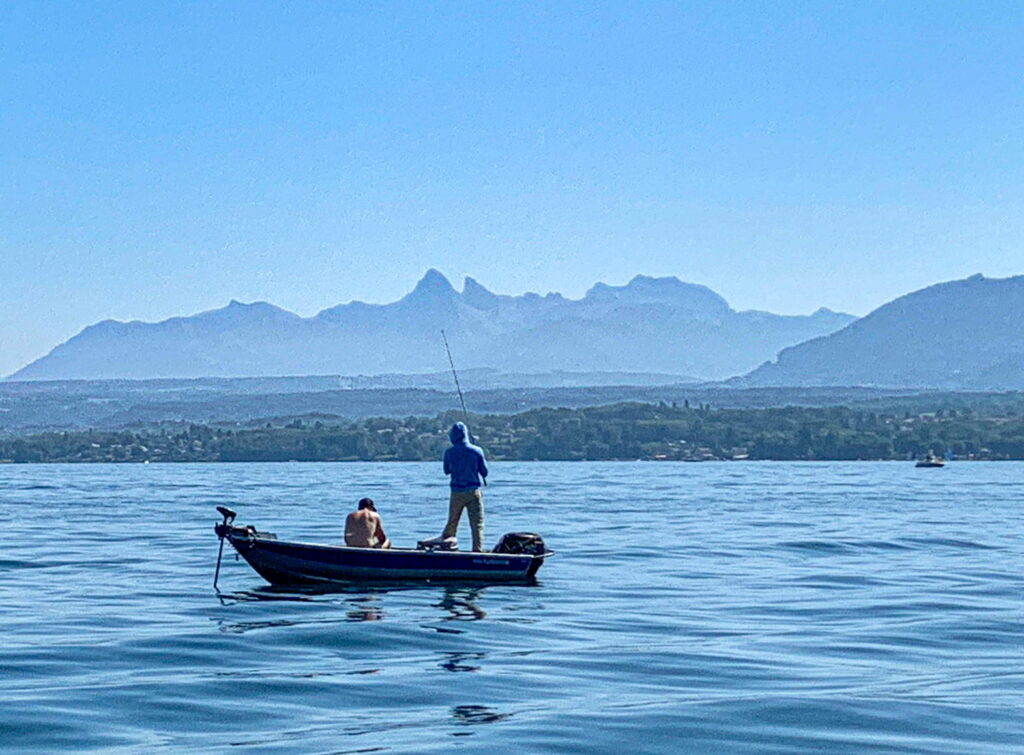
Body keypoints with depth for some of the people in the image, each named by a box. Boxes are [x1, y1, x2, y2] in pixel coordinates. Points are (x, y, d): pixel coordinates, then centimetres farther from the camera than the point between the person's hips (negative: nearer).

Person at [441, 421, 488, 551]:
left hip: (456, 492, 1)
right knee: (477, 525, 2)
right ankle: (477, 550, -3)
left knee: (451, 524, 13)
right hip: (473, 491, -1)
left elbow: (446, 471, 10)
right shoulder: (477, 451, -6)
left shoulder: (449, 453, -4)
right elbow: (484, 471, 1)